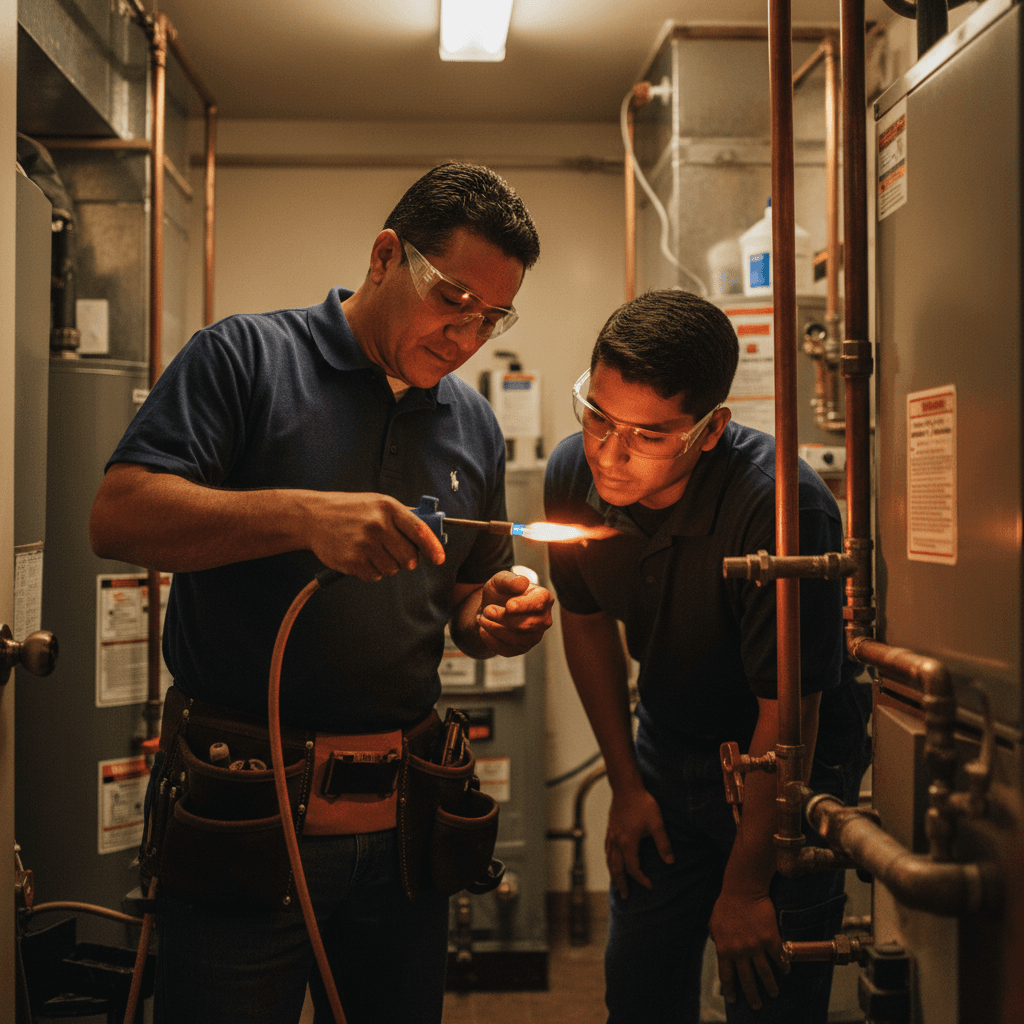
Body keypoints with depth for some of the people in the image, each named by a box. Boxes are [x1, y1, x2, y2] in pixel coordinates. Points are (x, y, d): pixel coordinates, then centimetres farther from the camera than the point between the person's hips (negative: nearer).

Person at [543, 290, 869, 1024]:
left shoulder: (781, 508, -34)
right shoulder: (574, 475, -16)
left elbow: (786, 717, -25)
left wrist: (745, 886, -14)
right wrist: (627, 784, 6)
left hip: (786, 771, -5)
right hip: (668, 744, 5)